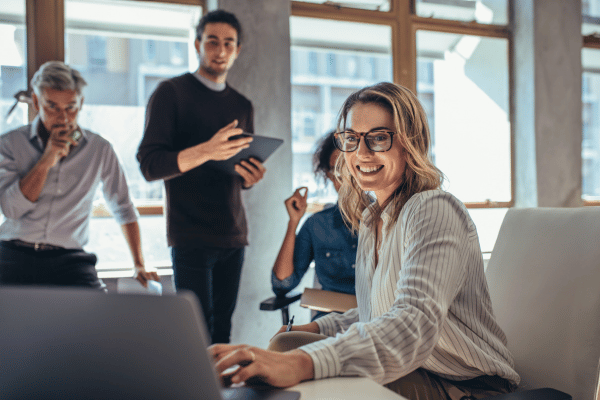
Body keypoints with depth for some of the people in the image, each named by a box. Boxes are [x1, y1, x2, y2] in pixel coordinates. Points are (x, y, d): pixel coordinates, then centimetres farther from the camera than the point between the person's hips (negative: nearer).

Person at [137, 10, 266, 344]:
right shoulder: (171, 93, 0)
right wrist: (206, 151, -25)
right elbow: (149, 165, -9)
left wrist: (250, 177, -3)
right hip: (191, 235, -5)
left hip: (233, 233, 5)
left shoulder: (242, 106, 17)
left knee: (223, 329, 4)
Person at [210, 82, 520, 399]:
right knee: (286, 343, -9)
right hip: (406, 371, 7)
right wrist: (317, 329, 0)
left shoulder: (434, 211, -18)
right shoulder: (370, 218, 10)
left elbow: (416, 322, -33)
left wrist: (303, 362, -45)